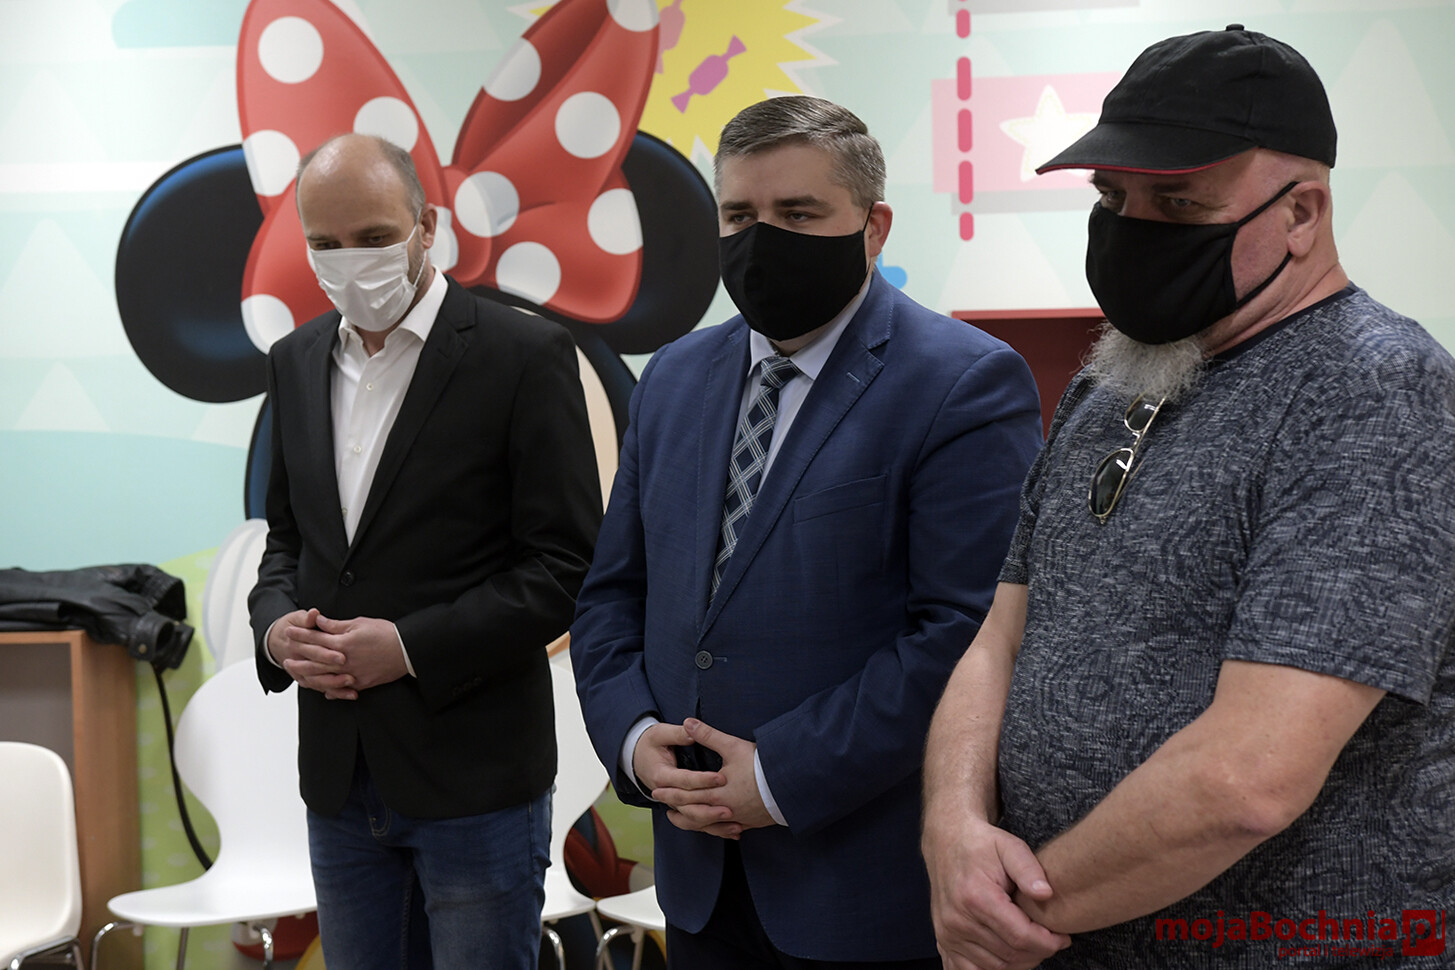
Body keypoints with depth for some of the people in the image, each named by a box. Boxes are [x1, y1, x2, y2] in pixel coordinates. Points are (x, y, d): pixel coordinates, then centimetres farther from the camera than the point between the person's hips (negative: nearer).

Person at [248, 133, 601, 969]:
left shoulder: (525, 356, -9)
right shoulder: (297, 362, 10)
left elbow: (565, 565, -12)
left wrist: (411, 647, -19)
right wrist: (277, 624, -3)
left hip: (476, 774, -5)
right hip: (338, 774, 6)